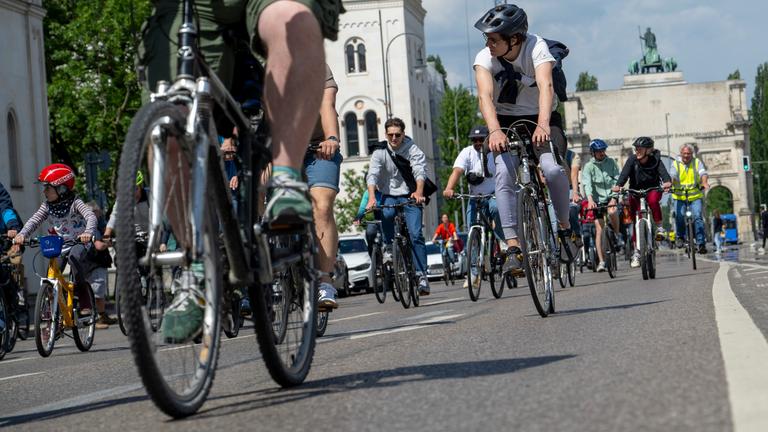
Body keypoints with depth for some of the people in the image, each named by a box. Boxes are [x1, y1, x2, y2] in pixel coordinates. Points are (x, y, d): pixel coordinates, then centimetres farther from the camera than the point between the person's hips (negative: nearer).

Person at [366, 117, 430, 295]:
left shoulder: (413, 150, -6)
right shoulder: (380, 152, -2)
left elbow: (420, 171, -21)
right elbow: (372, 175, -15)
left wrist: (419, 192, -41)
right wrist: (372, 197, -34)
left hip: (410, 197, -2)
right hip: (389, 197, 2)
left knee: (415, 234, -16)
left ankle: (422, 275, -17)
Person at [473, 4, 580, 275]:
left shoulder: (536, 47, -21)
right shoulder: (485, 58, -17)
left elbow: (545, 86, -36)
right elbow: (485, 96, -32)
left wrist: (543, 125, -54)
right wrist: (494, 130, -51)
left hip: (541, 120, -1)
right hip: (506, 123, 1)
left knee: (552, 169, -27)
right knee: (504, 173, -25)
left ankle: (565, 227, -2)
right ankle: (513, 247, -25)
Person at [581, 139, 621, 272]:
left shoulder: (611, 162, 2)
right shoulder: (589, 167, -2)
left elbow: (617, 180, -6)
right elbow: (587, 184, -15)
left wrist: (614, 198, -21)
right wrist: (590, 200, -33)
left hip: (611, 197, 0)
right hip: (598, 199, 0)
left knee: (612, 212, -33)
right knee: (599, 230, -5)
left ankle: (617, 235, -5)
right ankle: (601, 261, -1)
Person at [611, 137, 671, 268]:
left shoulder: (655, 160, -12)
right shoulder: (632, 160, -13)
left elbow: (663, 172, -27)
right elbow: (624, 173, -25)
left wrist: (667, 182, -50)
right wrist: (618, 186, -45)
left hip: (653, 189, -1)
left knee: (653, 200, -36)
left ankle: (659, 227, -16)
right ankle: (636, 252, 1)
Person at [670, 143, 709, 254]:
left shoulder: (697, 162, 6)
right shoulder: (675, 164, 5)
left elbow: (703, 173, -11)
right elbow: (672, 176, -12)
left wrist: (705, 183, -33)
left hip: (695, 196, 0)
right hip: (680, 196, 0)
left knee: (697, 217, -14)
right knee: (679, 216, -18)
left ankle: (701, 243, -11)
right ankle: (680, 237, 9)